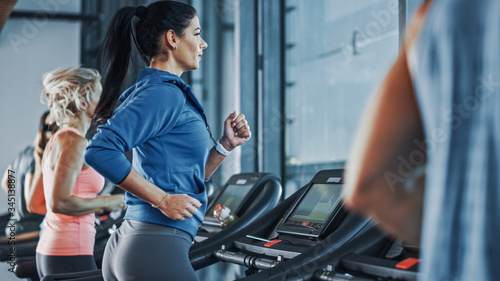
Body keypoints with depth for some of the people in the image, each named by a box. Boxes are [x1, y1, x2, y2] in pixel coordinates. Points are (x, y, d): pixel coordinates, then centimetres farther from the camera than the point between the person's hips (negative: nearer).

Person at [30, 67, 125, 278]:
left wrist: (92, 208, 17)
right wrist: (105, 202, -10)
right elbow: (59, 202, -22)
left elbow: (35, 204, 19)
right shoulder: (74, 141, -12)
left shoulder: (57, 140, 16)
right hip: (70, 255, -10)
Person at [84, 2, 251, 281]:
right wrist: (163, 199, -19)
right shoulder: (165, 93, -10)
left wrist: (225, 145, 12)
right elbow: (101, 150, -24)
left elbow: (190, 178, 26)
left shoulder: (163, 91, 21)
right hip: (157, 248, -10)